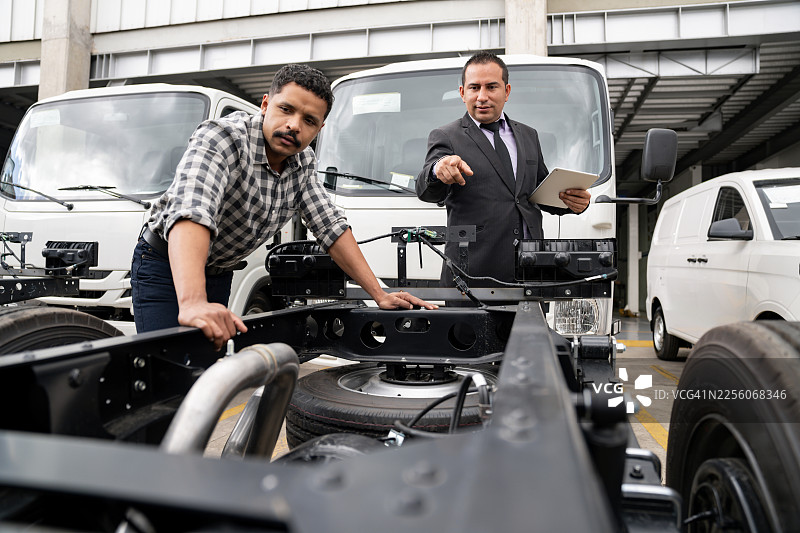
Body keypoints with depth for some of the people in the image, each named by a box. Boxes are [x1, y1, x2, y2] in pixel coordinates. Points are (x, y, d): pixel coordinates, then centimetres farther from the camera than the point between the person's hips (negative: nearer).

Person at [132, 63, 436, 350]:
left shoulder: (303, 163, -6)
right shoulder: (221, 138, -28)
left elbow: (331, 226, -3)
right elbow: (191, 211, -45)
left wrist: (379, 294, -9)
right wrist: (192, 303, -61)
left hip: (219, 275, 6)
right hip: (166, 266, -5)